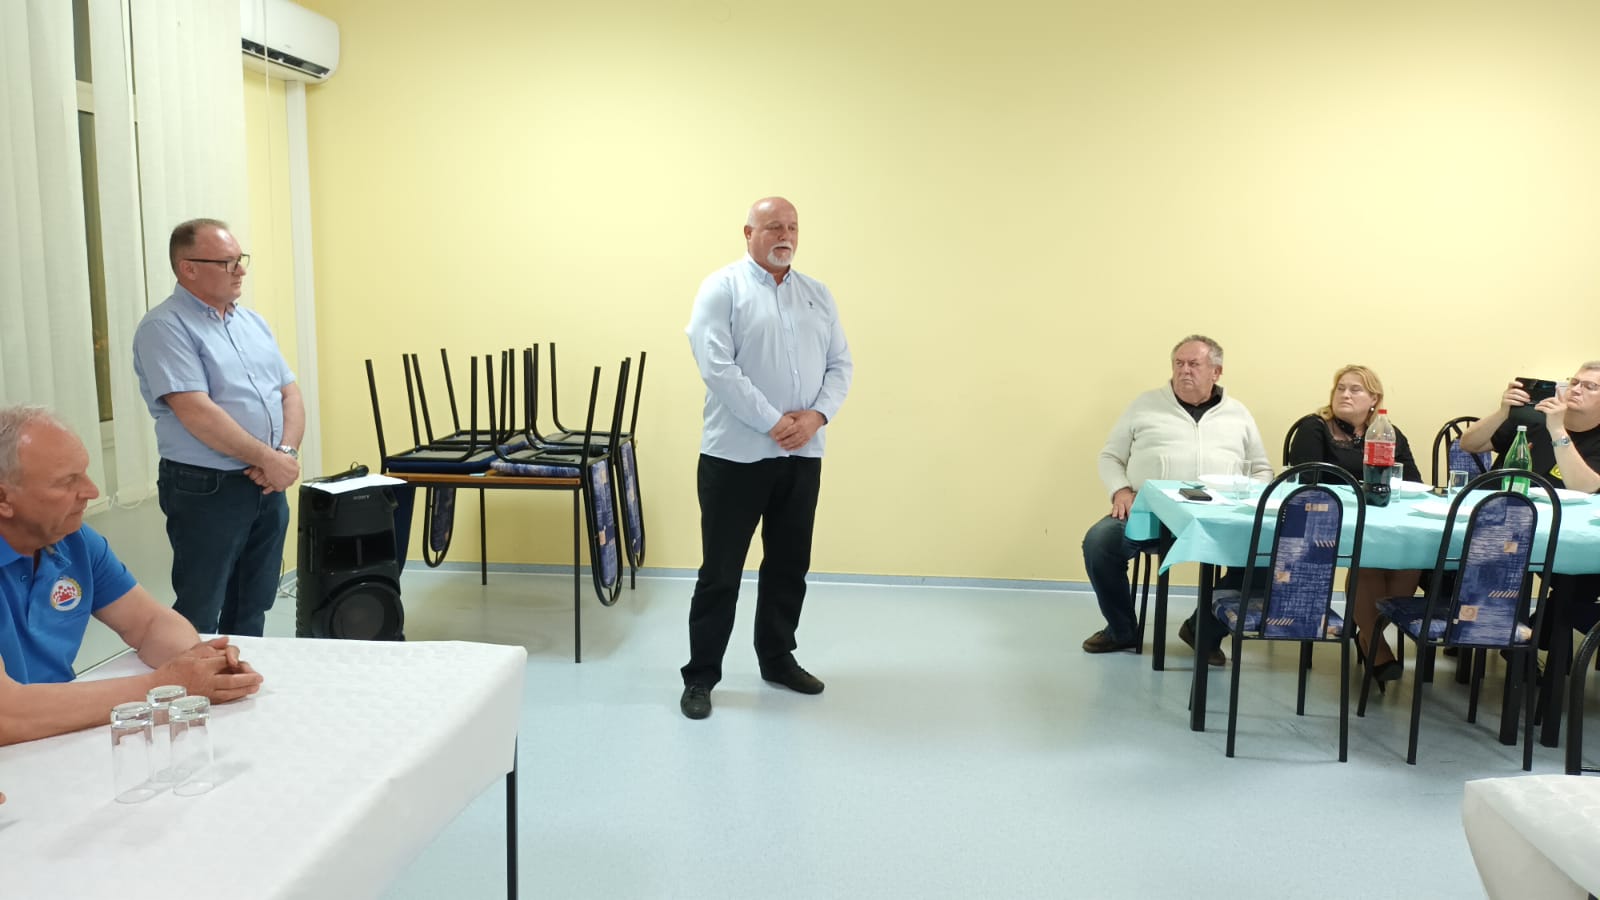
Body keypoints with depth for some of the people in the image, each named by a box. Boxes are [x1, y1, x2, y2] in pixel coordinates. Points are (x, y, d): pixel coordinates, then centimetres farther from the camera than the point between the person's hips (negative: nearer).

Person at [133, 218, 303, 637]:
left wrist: (287, 452, -7)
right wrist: (268, 457, -16)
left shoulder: (252, 322, 13)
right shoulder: (165, 328, -10)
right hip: (206, 490, -7)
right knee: (199, 618, 2)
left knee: (252, 610, 15)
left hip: (268, 487, 7)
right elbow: (197, 414, -19)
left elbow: (290, 394, 11)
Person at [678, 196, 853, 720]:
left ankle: (777, 658, 31)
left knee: (789, 565, 14)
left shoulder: (818, 295, 12)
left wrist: (817, 416, -9)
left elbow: (840, 364, 9)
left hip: (803, 455, 5)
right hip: (737, 454, -5)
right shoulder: (722, 288, -4)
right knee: (721, 571, 1)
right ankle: (700, 676, 13)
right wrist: (773, 423, -17)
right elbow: (717, 366, -15)